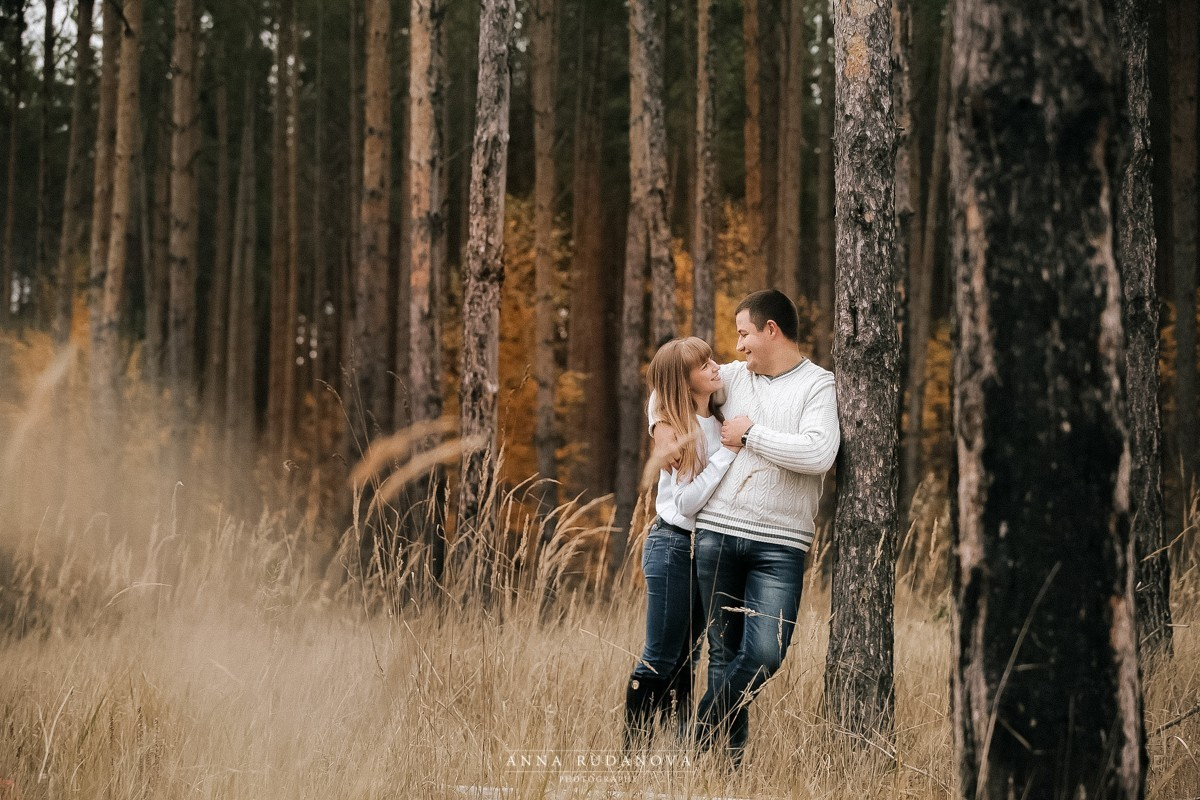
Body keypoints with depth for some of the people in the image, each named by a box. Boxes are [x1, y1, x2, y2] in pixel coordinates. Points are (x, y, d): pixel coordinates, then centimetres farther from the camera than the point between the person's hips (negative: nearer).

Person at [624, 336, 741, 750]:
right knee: (659, 661, -5)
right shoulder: (673, 429, -13)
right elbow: (687, 501, -20)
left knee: (686, 660, 11)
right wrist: (727, 452, -21)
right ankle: (634, 751, -1)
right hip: (673, 545, -7)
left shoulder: (719, 420, 6)